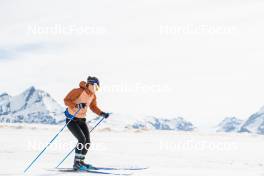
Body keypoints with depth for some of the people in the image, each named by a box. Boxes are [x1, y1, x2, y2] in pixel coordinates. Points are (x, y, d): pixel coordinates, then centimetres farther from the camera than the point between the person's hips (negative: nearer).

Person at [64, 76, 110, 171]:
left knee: (87, 142, 0)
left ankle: (81, 162, 18)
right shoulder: (78, 91, -21)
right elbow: (66, 100, -23)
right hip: (71, 119, -7)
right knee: (82, 139, -20)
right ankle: (76, 163, -11)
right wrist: (77, 105, -37)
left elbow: (93, 107, 17)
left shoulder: (93, 96, 2)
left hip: (82, 120, 7)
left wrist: (102, 113, 2)